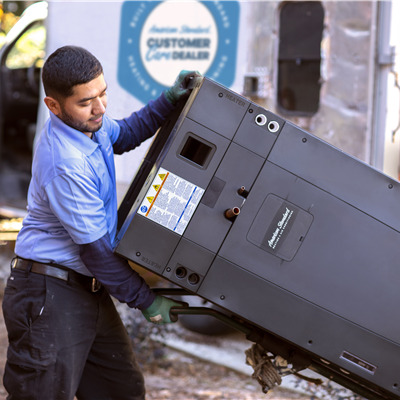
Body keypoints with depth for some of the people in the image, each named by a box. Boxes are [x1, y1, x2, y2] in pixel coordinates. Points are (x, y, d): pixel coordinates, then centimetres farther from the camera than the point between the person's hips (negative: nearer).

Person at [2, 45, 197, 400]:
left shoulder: (85, 121, 1)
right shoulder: (65, 164, -28)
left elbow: (122, 136, 27)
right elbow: (94, 249, -21)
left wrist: (169, 101, 13)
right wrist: (145, 300, -11)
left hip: (88, 289, 10)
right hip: (50, 297, -10)